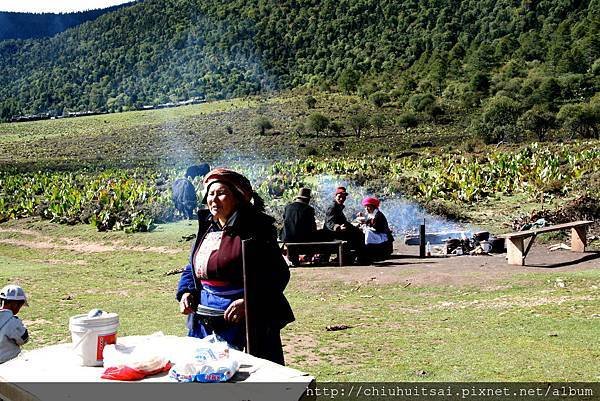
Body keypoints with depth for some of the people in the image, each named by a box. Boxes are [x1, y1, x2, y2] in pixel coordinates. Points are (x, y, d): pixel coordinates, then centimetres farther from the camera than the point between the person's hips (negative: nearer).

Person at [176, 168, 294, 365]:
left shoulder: (254, 229, -12)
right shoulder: (206, 229, 11)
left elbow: (278, 274, -16)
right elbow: (192, 268, 22)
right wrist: (186, 292, 3)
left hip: (246, 324, -7)